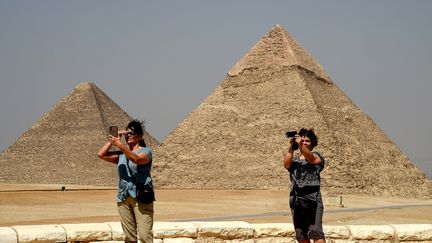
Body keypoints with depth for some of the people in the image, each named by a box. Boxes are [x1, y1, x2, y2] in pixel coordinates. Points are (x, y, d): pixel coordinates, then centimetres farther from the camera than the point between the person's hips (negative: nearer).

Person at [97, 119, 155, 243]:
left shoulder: (145, 151, 0)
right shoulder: (121, 154, 17)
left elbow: (137, 159, -22)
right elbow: (101, 154, 8)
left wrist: (119, 144, -30)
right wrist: (113, 138, 5)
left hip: (141, 197, -6)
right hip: (123, 197, 6)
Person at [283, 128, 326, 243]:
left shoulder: (317, 156, 9)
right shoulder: (294, 158, 19)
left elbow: (310, 158, -15)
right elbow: (286, 164, -4)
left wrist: (301, 145, -31)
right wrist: (291, 148, -16)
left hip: (312, 198, -4)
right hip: (296, 198, 4)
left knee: (315, 232, -15)